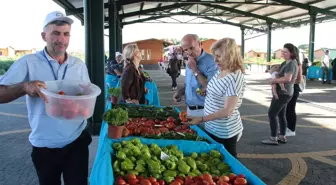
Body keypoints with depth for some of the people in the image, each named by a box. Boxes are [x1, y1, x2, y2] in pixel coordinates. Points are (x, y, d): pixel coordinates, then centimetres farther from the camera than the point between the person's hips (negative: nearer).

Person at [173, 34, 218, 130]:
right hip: (189, 109, 8)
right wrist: (180, 92, 3)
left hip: (203, 111, -8)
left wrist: (194, 70, -21)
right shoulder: (190, 62, 9)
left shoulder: (211, 61, -18)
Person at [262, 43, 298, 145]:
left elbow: (287, 78, -33)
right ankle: (282, 137, 24)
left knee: (272, 114, -6)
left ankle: (273, 139, 0)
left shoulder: (291, 64, -19)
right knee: (281, 115, 16)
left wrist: (274, 80, -20)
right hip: (284, 92, 10)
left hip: (283, 93, -10)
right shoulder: (287, 63, 12)